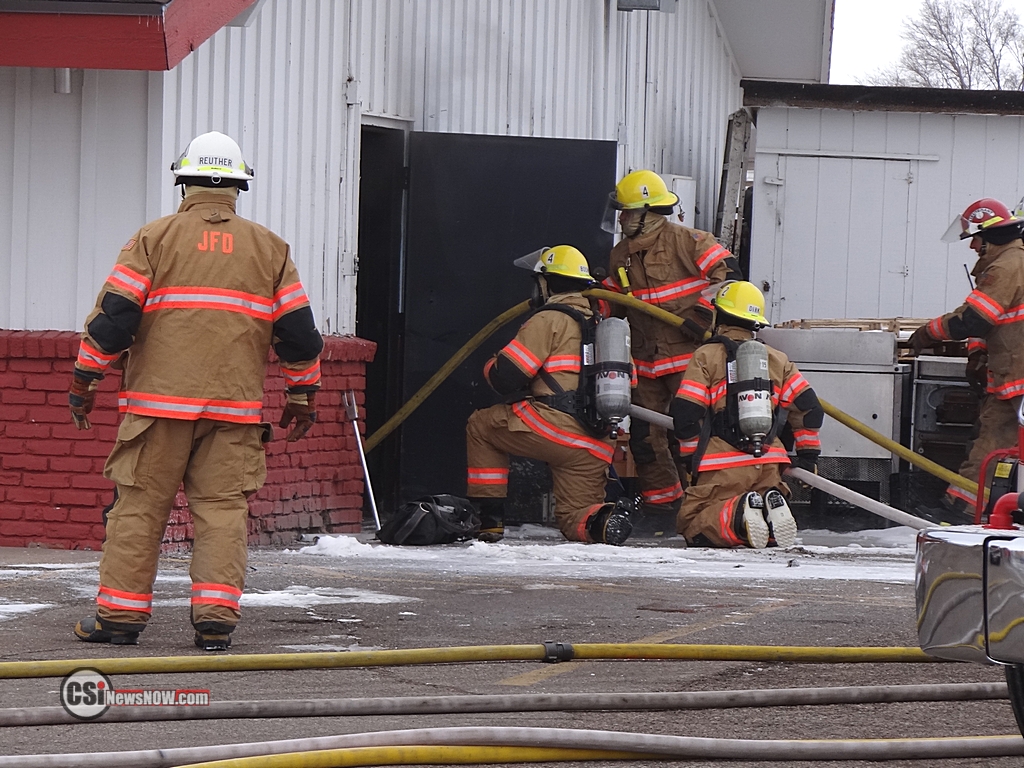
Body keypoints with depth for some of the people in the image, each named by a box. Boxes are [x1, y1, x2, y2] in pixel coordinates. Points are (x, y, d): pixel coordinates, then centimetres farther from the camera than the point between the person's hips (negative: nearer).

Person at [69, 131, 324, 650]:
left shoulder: (155, 238, 1)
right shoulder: (270, 248, 9)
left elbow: (113, 316, -3)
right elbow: (297, 330, 10)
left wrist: (83, 381, 5)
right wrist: (303, 395, 20)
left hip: (159, 399, -2)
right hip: (236, 406, 2)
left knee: (140, 504, 3)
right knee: (223, 508, 3)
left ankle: (120, 613, 4)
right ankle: (215, 616, -5)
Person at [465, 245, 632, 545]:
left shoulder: (550, 320, -3)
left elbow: (506, 376, -7)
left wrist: (491, 366, 15)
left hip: (555, 427, -7)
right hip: (595, 449, 7)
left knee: (480, 426, 16)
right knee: (574, 519, 15)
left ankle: (489, 518, 9)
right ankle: (603, 520, -20)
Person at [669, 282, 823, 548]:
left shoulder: (706, 357, 4)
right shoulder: (777, 360, 17)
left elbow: (686, 414, -2)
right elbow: (808, 406, 12)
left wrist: (691, 457, 12)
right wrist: (808, 455, 22)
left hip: (723, 466, -4)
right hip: (769, 465, 4)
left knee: (692, 524, 3)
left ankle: (738, 515, -27)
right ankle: (772, 507, -17)